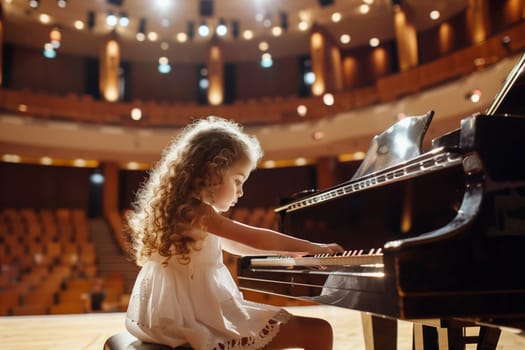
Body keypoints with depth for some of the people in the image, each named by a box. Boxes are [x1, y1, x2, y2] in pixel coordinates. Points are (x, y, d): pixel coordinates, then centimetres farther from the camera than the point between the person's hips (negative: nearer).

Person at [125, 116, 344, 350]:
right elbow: (255, 239, -19)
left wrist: (293, 250, 23)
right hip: (199, 319, -10)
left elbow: (237, 245, 22)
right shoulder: (198, 212, -16)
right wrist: (314, 248, -8)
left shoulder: (179, 208, 14)